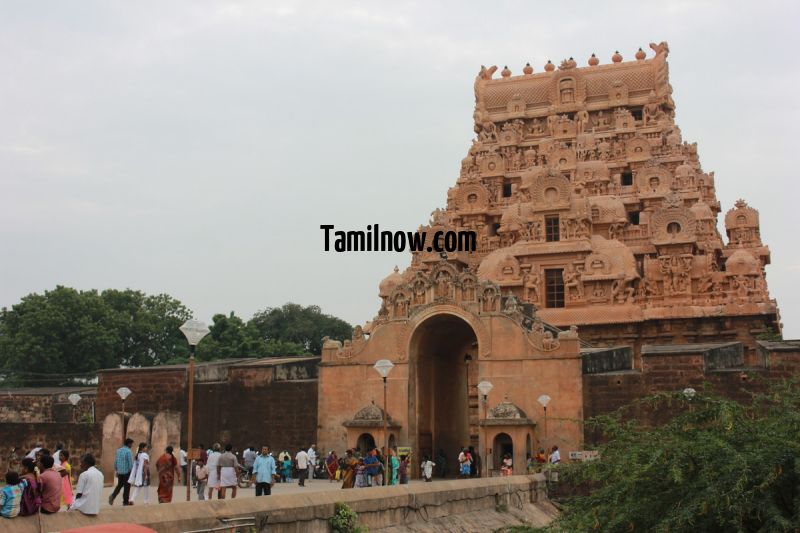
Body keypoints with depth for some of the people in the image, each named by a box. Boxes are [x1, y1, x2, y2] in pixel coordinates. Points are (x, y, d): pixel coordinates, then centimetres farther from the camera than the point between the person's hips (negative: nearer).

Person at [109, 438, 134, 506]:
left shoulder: (119, 450, 7)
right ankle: (125, 501, 8)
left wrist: (116, 470, 21)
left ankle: (113, 496, -6)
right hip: (127, 471, -6)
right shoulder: (128, 451, -14)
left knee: (119, 485, 16)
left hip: (119, 472, 6)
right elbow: (130, 463, -15)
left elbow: (115, 461, 12)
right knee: (127, 486, 3)